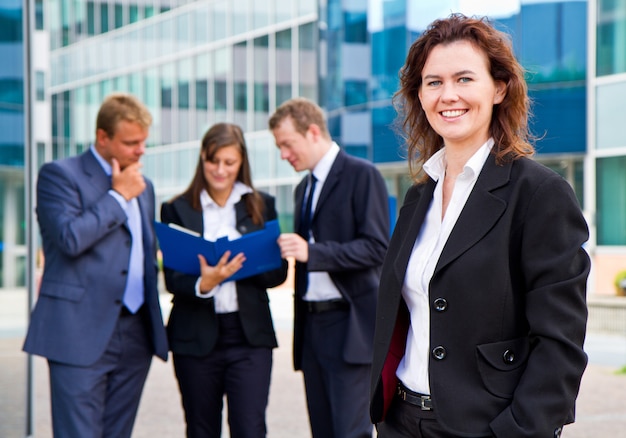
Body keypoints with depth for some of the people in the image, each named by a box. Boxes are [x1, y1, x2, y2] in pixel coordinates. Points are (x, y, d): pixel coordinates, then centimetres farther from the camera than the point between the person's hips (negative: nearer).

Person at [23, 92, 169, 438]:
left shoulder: (142, 186, 20)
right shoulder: (59, 174, -2)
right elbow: (71, 238, -18)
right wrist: (118, 196, -7)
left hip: (136, 337, 7)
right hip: (82, 334, -6)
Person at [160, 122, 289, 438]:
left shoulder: (262, 205, 7)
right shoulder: (177, 209, 3)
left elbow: (278, 272, 5)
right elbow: (172, 280, -3)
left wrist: (243, 265, -15)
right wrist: (202, 284, -25)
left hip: (250, 335, 0)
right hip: (196, 338, 0)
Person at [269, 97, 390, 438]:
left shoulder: (362, 175, -7)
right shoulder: (304, 188, 19)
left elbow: (377, 247, -16)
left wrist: (312, 252, -23)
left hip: (350, 324, -8)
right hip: (312, 324, 8)